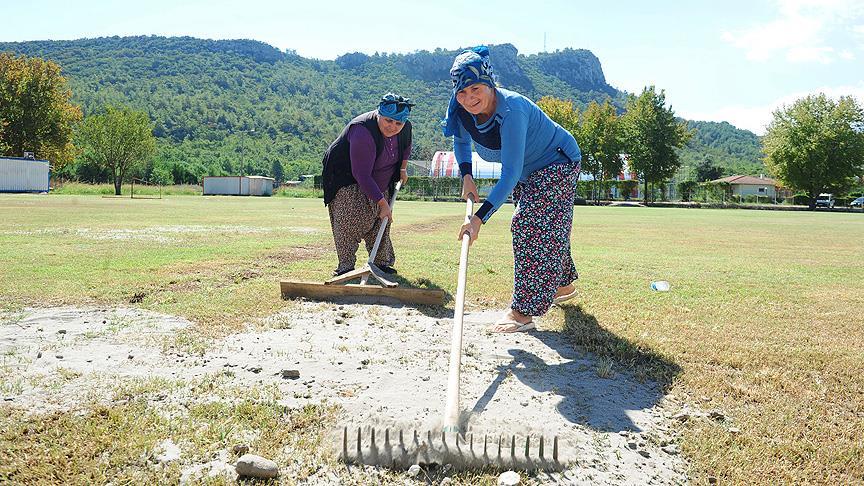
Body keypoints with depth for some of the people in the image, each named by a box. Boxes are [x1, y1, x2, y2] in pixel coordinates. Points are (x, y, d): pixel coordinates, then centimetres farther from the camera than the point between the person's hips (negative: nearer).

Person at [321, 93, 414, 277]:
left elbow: (405, 146, 17)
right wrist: (382, 203, -35)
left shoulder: (405, 128, -12)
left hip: (379, 183, 7)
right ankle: (346, 266, -14)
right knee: (349, 222, -17)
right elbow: (362, 175, -37)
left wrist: (403, 168, 6)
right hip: (347, 181, -7)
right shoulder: (363, 132, -36)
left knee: (380, 221, 7)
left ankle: (381, 262, 17)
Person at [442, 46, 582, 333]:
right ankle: (564, 285, 42)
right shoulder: (462, 112, -16)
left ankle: (524, 312, -15)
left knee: (529, 226, -19)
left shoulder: (511, 110, -38)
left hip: (558, 162, -8)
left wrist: (480, 217, -49)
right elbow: (461, 140, 8)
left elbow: (511, 173, -43)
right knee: (545, 229, 20)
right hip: (528, 171, 8)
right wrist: (466, 176, -7)